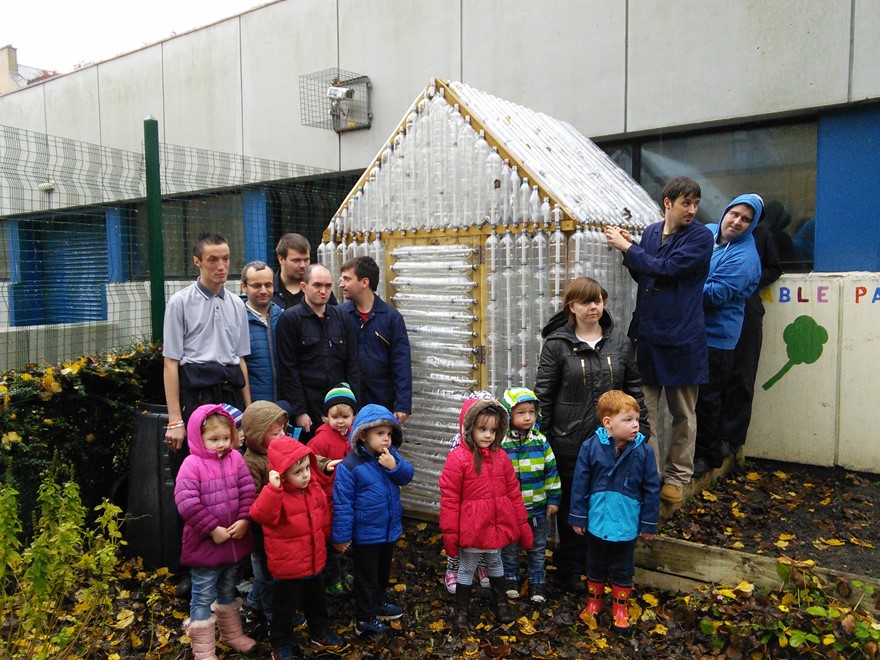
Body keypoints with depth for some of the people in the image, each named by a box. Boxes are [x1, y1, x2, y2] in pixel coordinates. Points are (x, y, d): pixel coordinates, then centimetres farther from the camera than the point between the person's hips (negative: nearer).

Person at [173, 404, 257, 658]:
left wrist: (244, 520, -14)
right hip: (205, 543, -5)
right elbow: (187, 503, -24)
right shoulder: (192, 464, -17)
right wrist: (213, 529, -21)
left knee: (228, 591, 24)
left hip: (234, 540, 5)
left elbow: (247, 491, -2)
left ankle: (232, 634, 43)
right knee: (203, 598, 8)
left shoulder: (235, 459, -1)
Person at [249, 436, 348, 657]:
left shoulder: (314, 488, -3)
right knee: (284, 610, 14)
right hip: (288, 568, -6)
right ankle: (281, 646, 35)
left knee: (318, 603, 26)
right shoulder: (277, 495, -24)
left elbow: (323, 515, 12)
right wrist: (273, 488, -52)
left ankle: (320, 633, 48)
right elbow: (260, 515, -44)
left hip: (314, 562, 6)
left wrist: (330, 536, 21)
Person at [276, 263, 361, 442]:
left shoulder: (341, 317, 10)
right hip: (309, 407, -3)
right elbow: (288, 369, -6)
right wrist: (299, 411, -10)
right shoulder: (290, 318, -2)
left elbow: (352, 364, 9)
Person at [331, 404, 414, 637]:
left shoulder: (390, 455, -5)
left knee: (383, 571, 27)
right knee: (367, 576, 12)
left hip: (390, 530, 7)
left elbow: (407, 476, -6)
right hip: (365, 534, -6)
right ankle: (365, 619, 30)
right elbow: (342, 503, -20)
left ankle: (378, 603, 50)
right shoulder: (350, 466, -25)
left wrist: (395, 466, -27)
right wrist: (341, 536, -15)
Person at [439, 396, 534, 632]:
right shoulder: (458, 458, -16)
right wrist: (450, 533, -12)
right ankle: (461, 611, 29)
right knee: (466, 569, 12)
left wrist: (522, 524, 8)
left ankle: (500, 602, 44)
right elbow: (449, 499, -14)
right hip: (471, 528, -4)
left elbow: (513, 492, 5)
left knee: (495, 563, 24)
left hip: (498, 525, 4)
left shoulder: (501, 457, -1)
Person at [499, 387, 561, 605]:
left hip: (537, 506, 2)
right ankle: (511, 580, 34)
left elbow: (551, 470, 3)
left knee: (537, 548, 15)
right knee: (510, 547, 15)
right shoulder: (501, 443, -13)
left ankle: (537, 583, 31)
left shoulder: (541, 441, -4)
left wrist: (554, 499, 3)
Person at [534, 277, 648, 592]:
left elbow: (634, 389, 10)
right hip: (571, 442, -3)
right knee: (572, 506, 10)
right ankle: (570, 569, 28)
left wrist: (641, 430, 7)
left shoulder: (620, 342, 4)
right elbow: (543, 394, -5)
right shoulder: (557, 344, -6)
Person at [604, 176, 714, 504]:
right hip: (647, 334, 4)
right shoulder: (651, 232, 8)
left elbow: (666, 269, -19)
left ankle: (677, 477, 25)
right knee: (645, 410, 6)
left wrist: (626, 247, -12)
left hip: (681, 338, -4)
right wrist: (630, 249, 0)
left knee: (683, 413, 11)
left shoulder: (700, 237, -7)